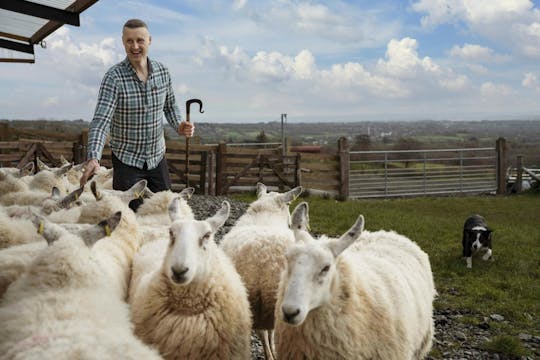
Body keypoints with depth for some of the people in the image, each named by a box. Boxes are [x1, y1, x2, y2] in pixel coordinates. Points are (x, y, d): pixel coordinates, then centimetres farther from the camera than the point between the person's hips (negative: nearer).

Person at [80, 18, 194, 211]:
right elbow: (101, 120, -25)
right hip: (127, 161, -4)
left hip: (157, 158, 4)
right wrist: (93, 158, -39)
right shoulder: (114, 77, -17)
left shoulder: (162, 71, -2)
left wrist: (179, 125, -8)